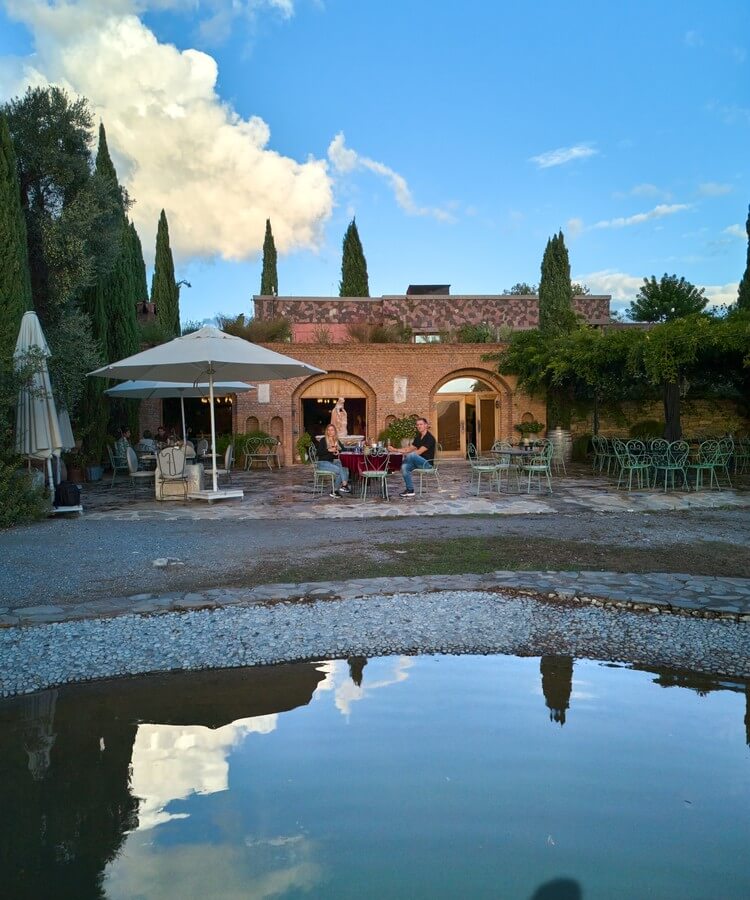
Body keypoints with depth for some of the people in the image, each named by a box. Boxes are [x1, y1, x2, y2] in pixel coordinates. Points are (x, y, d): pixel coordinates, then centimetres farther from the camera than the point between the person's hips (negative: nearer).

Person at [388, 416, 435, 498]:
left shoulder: (429, 438, -10)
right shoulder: (418, 438, 17)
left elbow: (419, 452, -18)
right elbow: (409, 449, 17)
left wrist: (406, 454, -22)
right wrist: (395, 450, 7)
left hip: (427, 463, -8)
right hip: (419, 462, 8)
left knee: (412, 455, -34)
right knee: (404, 467, -20)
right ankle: (410, 490, -18)